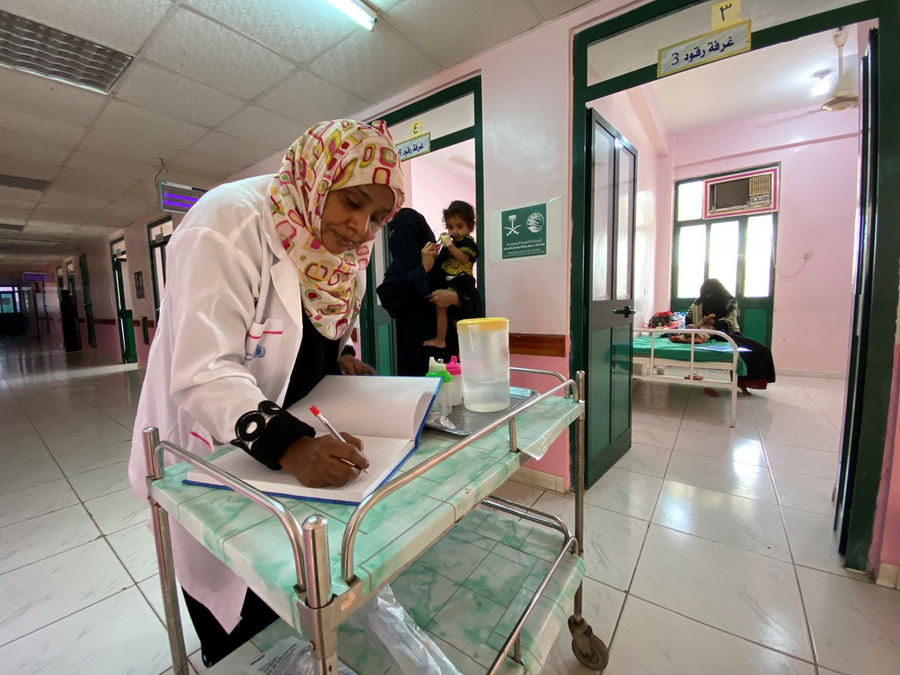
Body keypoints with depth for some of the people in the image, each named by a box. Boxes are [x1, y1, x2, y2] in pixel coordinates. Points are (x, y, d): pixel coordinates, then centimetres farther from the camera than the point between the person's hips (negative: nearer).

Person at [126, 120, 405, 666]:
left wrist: (336, 360, -7)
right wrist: (288, 446, -43)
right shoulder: (231, 221, -23)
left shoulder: (344, 244, 0)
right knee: (240, 631, 14)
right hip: (210, 453, -6)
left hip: (298, 443, 7)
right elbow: (204, 373, -30)